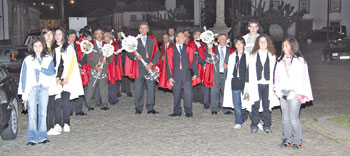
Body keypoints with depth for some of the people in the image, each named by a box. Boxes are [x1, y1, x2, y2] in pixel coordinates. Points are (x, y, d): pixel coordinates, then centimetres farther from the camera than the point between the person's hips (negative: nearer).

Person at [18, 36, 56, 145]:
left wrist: (39, 67, -12)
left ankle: (42, 136, 5)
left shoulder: (48, 59, 12)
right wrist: (23, 92, 2)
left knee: (43, 113, 1)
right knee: (32, 113, -8)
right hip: (31, 88, -1)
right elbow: (23, 76, 8)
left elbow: (52, 73, -3)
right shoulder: (27, 60, 10)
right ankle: (32, 138, -7)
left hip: (44, 88, 1)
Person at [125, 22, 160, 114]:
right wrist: (135, 57, -14)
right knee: (138, 89, 0)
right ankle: (138, 108, 10)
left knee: (151, 88, -3)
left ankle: (150, 108, 4)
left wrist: (151, 64, -7)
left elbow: (157, 53, 5)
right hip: (139, 68, 0)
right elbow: (129, 53, 7)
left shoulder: (152, 40, 11)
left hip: (150, 68, 0)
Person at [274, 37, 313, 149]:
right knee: (285, 118, 7)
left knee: (294, 118, -8)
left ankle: (297, 141, 3)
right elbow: (277, 76, 18)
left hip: (295, 93, -5)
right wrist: (277, 87, 4)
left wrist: (292, 92, -13)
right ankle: (286, 139, 15)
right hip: (283, 93, 5)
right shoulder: (281, 60, 16)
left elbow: (300, 79, -7)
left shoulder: (299, 60, -2)